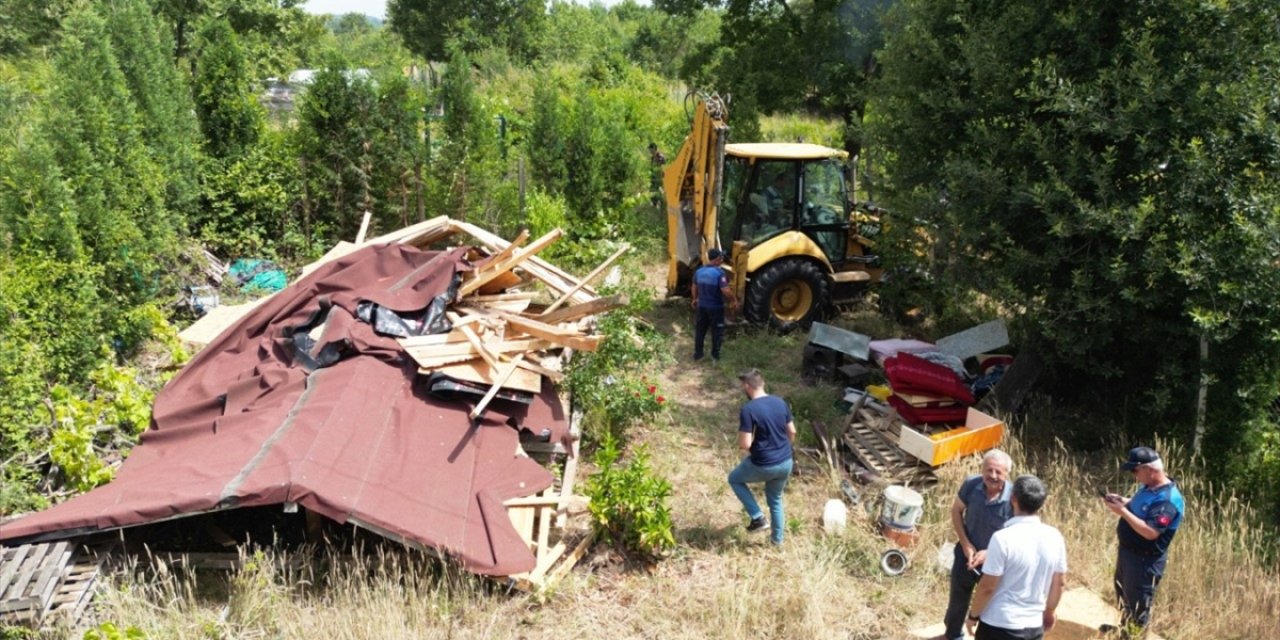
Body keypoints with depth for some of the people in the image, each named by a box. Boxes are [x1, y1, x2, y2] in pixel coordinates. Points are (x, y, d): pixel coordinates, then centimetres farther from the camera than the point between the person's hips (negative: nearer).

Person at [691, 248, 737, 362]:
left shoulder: (699, 271, -1)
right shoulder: (719, 273, -22)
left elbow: (694, 287, 12)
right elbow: (726, 291, -26)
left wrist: (695, 299, 28)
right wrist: (734, 300, -10)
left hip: (702, 305, 6)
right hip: (716, 307, -6)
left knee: (700, 330, 17)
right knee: (717, 331, 10)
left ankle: (697, 353, 24)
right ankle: (715, 354, 18)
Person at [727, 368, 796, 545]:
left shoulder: (748, 409, -19)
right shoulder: (780, 402, 0)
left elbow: (744, 444, -21)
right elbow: (792, 432, 10)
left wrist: (753, 450, 2)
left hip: (763, 466, -6)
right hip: (786, 463, 6)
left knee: (734, 479, 22)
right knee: (775, 499, 28)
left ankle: (757, 518, 15)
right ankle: (777, 540, 38)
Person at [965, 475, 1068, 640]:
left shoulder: (1003, 538, -21)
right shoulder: (1055, 537, -3)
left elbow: (987, 587, -16)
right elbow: (1057, 584, 8)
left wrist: (973, 615, -1)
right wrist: (1049, 612, 25)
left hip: (999, 625, -5)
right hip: (1034, 626, 5)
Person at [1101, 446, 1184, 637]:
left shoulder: (1168, 500, -29)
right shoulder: (1150, 486, 1)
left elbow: (1150, 532, -34)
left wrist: (1123, 511, -31)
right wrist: (1121, 500, -2)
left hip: (1145, 560, -10)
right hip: (1128, 550, 10)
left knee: (1138, 603, 7)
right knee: (1123, 593, 27)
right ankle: (1125, 629, 47)